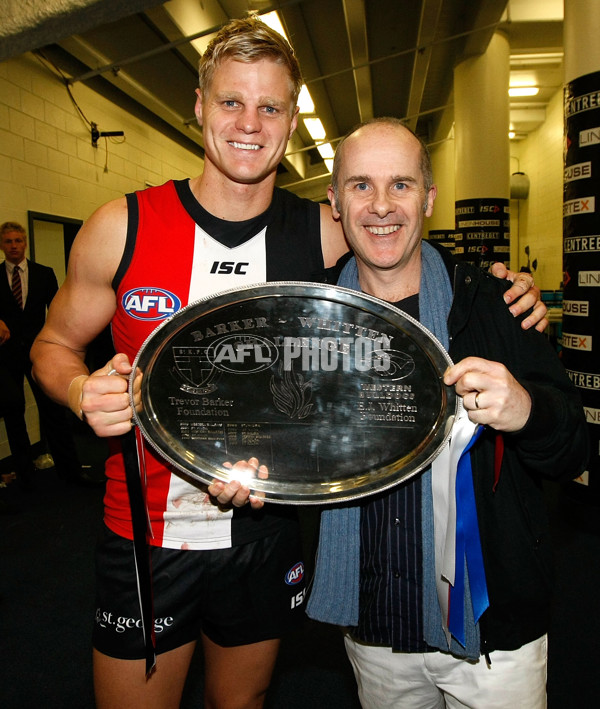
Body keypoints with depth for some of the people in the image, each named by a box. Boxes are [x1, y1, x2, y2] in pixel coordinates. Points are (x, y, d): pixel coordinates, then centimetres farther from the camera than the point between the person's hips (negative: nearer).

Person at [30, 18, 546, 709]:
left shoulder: (324, 234, -9)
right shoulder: (123, 227, -11)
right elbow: (54, 344, 2)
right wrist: (82, 391, -21)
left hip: (266, 537, 2)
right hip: (144, 541, -1)